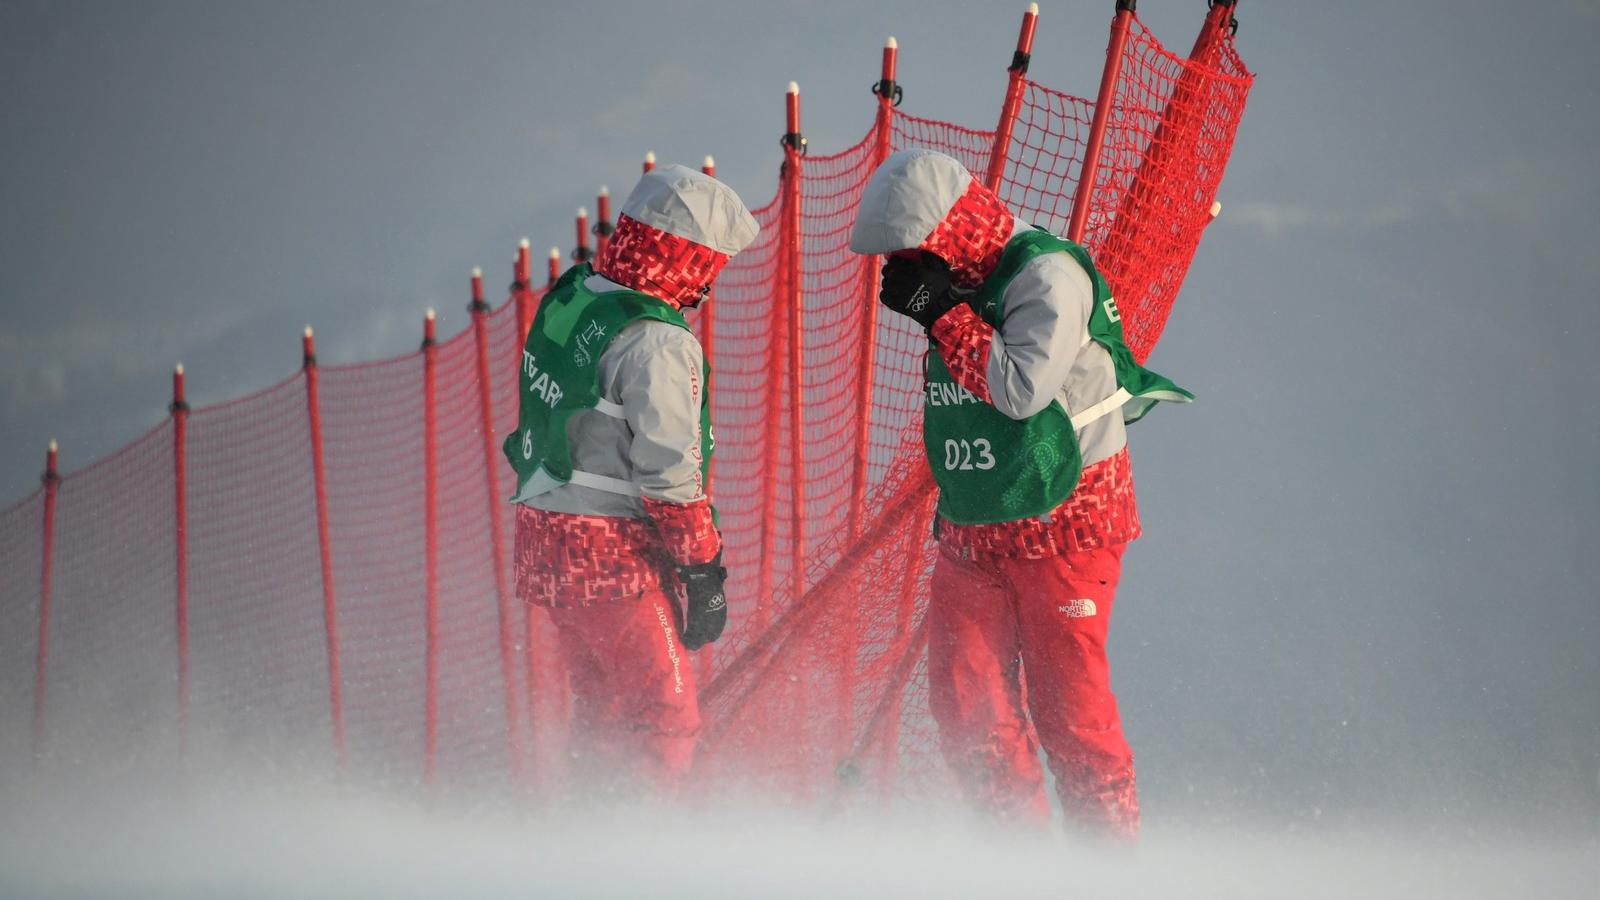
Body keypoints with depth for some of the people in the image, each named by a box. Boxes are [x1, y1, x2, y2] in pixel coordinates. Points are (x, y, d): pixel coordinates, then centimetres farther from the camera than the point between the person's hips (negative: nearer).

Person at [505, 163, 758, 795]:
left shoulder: (569, 299, 9)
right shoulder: (655, 341, -19)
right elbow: (669, 470, -19)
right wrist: (704, 575, -12)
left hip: (545, 529, 9)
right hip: (614, 552, -9)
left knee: (606, 716, 18)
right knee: (665, 721, -6)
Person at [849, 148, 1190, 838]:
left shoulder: (1047, 276, -16)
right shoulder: (956, 284, 9)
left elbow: (1022, 389, -28)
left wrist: (942, 312, -23)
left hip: (1062, 528, -7)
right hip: (972, 534, 7)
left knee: (1068, 705, -3)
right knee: (966, 705, 0)